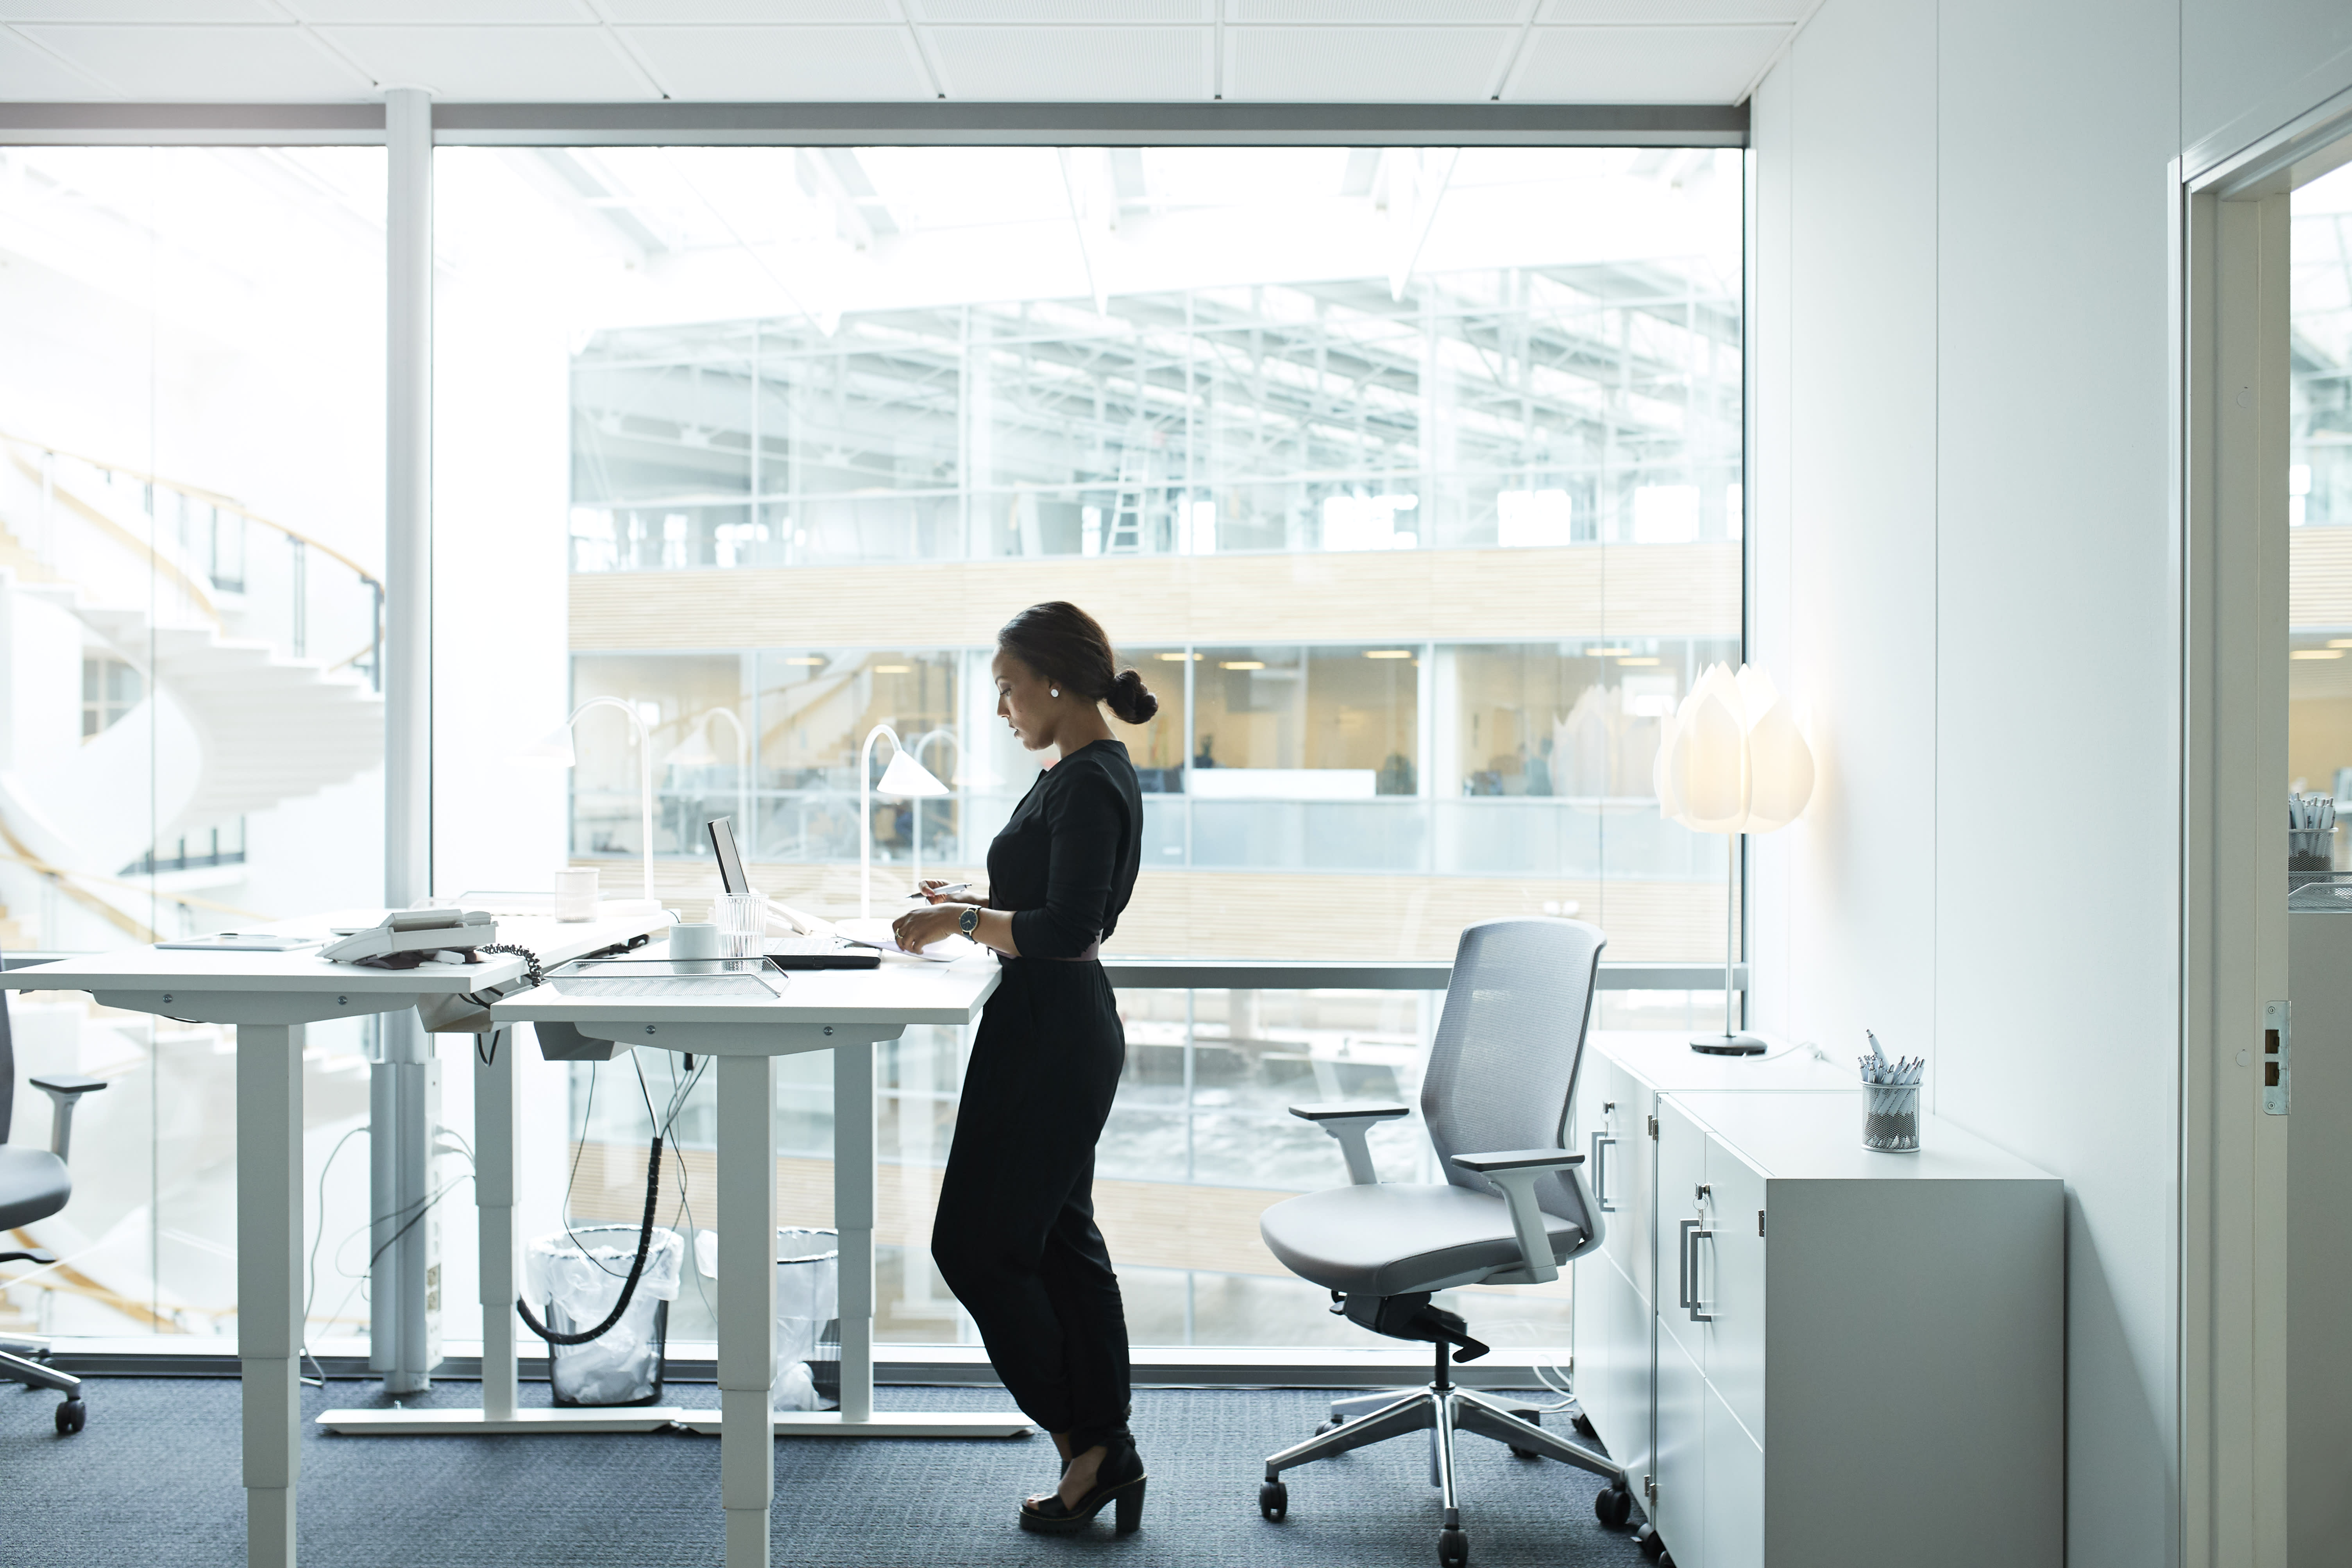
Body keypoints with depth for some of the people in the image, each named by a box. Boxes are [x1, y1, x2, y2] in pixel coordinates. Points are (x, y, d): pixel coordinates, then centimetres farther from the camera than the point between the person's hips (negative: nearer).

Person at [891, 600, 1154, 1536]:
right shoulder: (1082, 773, 13)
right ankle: (1106, 1455, 22)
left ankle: (1089, 1442, 10)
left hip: (1050, 1040, -11)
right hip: (1062, 1032, 11)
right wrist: (972, 905, 13)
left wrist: (963, 922, -15)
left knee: (975, 1245, -1)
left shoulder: (1090, 783, -19)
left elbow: (1067, 928, -24)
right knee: (1060, 1241, 14)